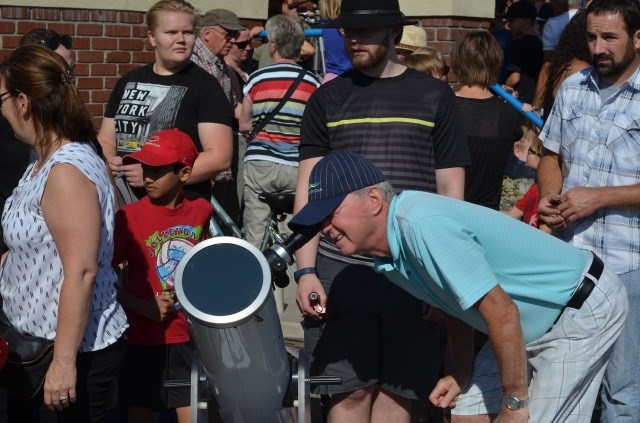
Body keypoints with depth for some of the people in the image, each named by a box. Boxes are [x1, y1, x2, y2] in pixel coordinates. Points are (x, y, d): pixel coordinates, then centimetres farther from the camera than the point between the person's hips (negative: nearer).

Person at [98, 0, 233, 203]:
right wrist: (107, 163, -9)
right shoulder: (128, 82, 10)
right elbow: (106, 142, 14)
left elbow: (219, 157, -14)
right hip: (126, 205, 5)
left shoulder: (205, 85, -6)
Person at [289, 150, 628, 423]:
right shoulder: (388, 254, -1)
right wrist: (462, 369, 12)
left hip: (586, 310, -9)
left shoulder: (420, 224, -30)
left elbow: (502, 313, -30)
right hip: (536, 324, 9)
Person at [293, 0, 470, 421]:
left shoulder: (435, 96, 5)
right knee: (350, 389, 1)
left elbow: (451, 191, 6)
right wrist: (305, 270, -2)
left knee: (398, 388, 4)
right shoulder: (328, 98, 9)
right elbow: (308, 189, 7)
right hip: (339, 267, 1)